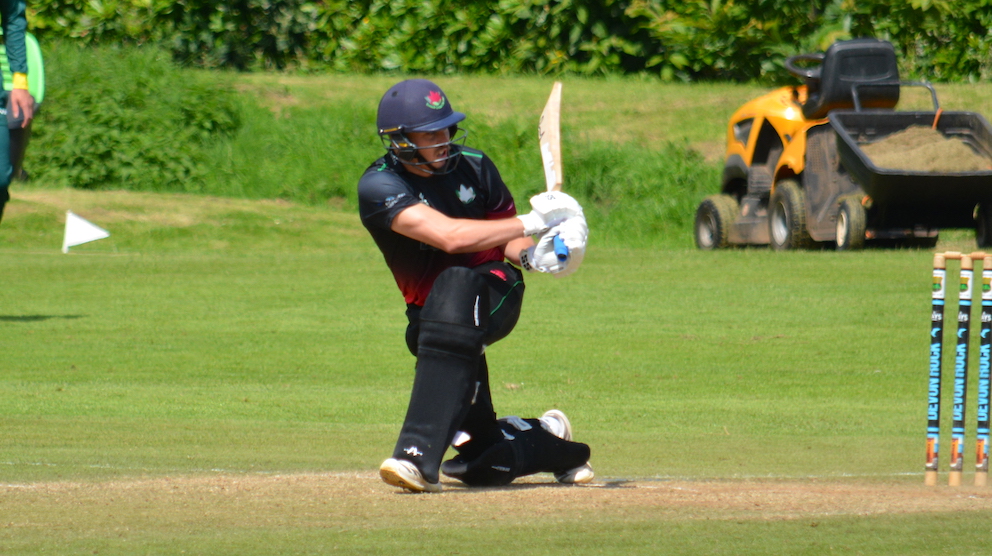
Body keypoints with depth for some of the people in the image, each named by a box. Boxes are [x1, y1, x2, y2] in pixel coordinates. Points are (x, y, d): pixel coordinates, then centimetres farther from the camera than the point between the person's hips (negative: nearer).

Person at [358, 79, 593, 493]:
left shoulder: (473, 167, -1)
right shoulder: (378, 187, -14)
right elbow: (449, 236, -27)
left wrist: (532, 255, -11)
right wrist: (531, 222, -27)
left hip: (495, 290, 0)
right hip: (430, 316, 0)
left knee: (454, 287, -39)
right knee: (489, 466, -7)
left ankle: (420, 455, -44)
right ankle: (548, 439, 32)